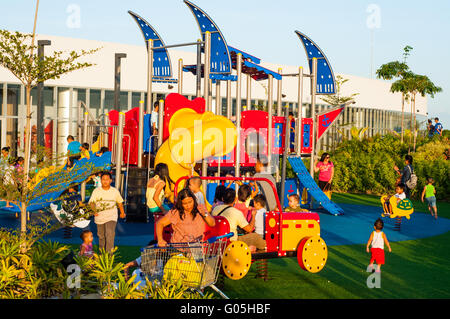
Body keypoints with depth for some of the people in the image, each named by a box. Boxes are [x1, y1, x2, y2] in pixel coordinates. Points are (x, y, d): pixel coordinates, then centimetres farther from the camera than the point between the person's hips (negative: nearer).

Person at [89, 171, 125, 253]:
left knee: (110, 235, -19)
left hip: (111, 217, -2)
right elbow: (91, 202, -11)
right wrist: (94, 210, -31)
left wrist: (122, 213, 25)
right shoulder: (96, 191, -3)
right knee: (101, 235, 16)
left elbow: (120, 202, 15)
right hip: (99, 217, 2)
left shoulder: (115, 191, 0)